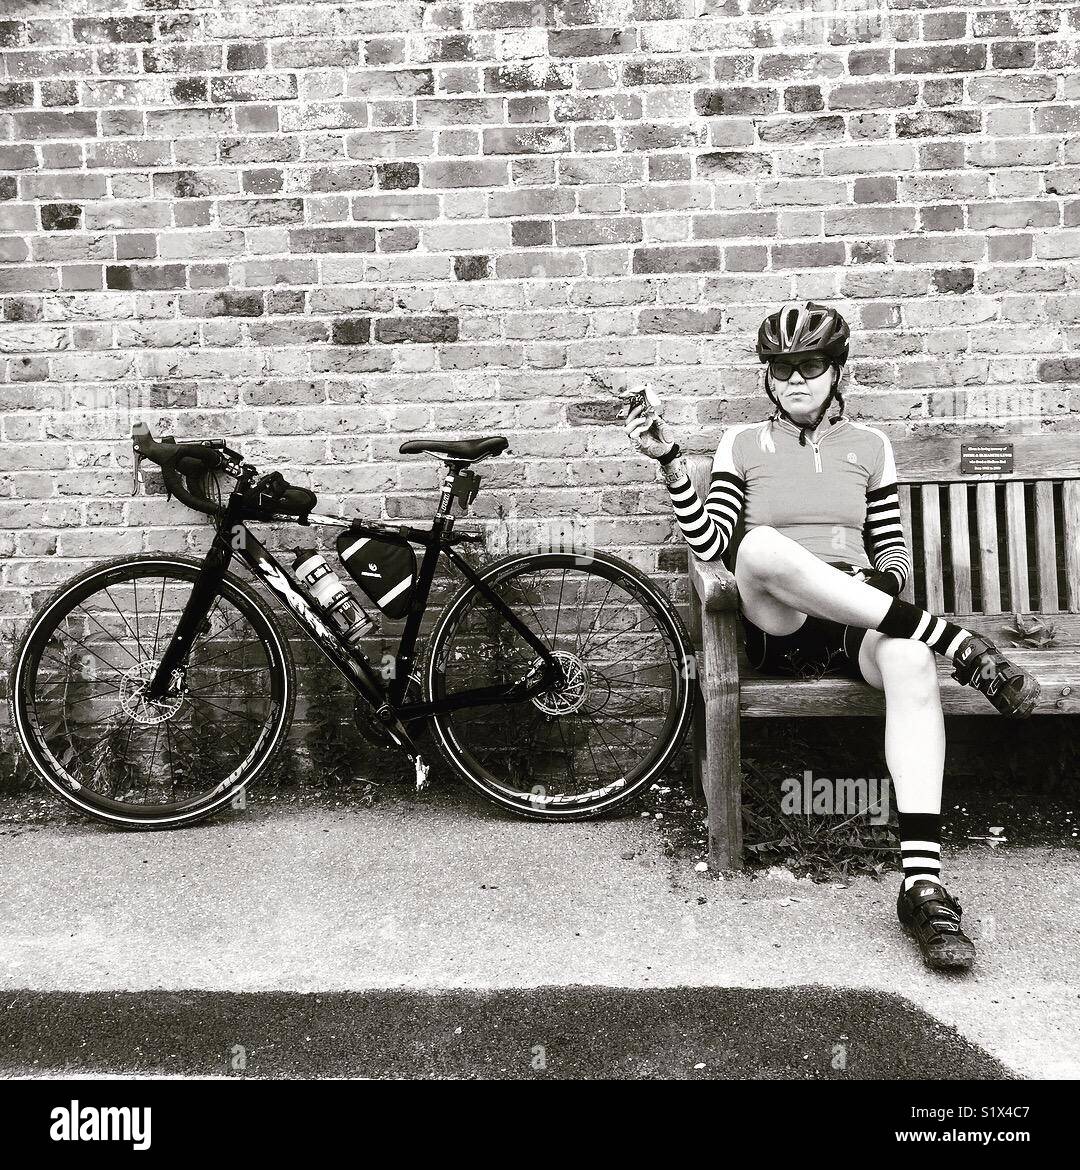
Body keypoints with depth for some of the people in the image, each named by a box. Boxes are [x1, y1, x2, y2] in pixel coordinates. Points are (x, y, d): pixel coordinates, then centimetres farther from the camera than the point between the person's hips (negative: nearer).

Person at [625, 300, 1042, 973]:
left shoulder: (869, 446, 16)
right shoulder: (743, 444, 12)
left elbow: (893, 549, 17)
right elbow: (709, 543, 0)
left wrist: (885, 581, -6)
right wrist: (670, 461, -11)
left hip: (859, 624, 1)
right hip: (778, 627, -1)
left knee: (910, 659, -35)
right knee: (762, 546, -36)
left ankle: (923, 885, -37)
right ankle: (958, 645, -29)